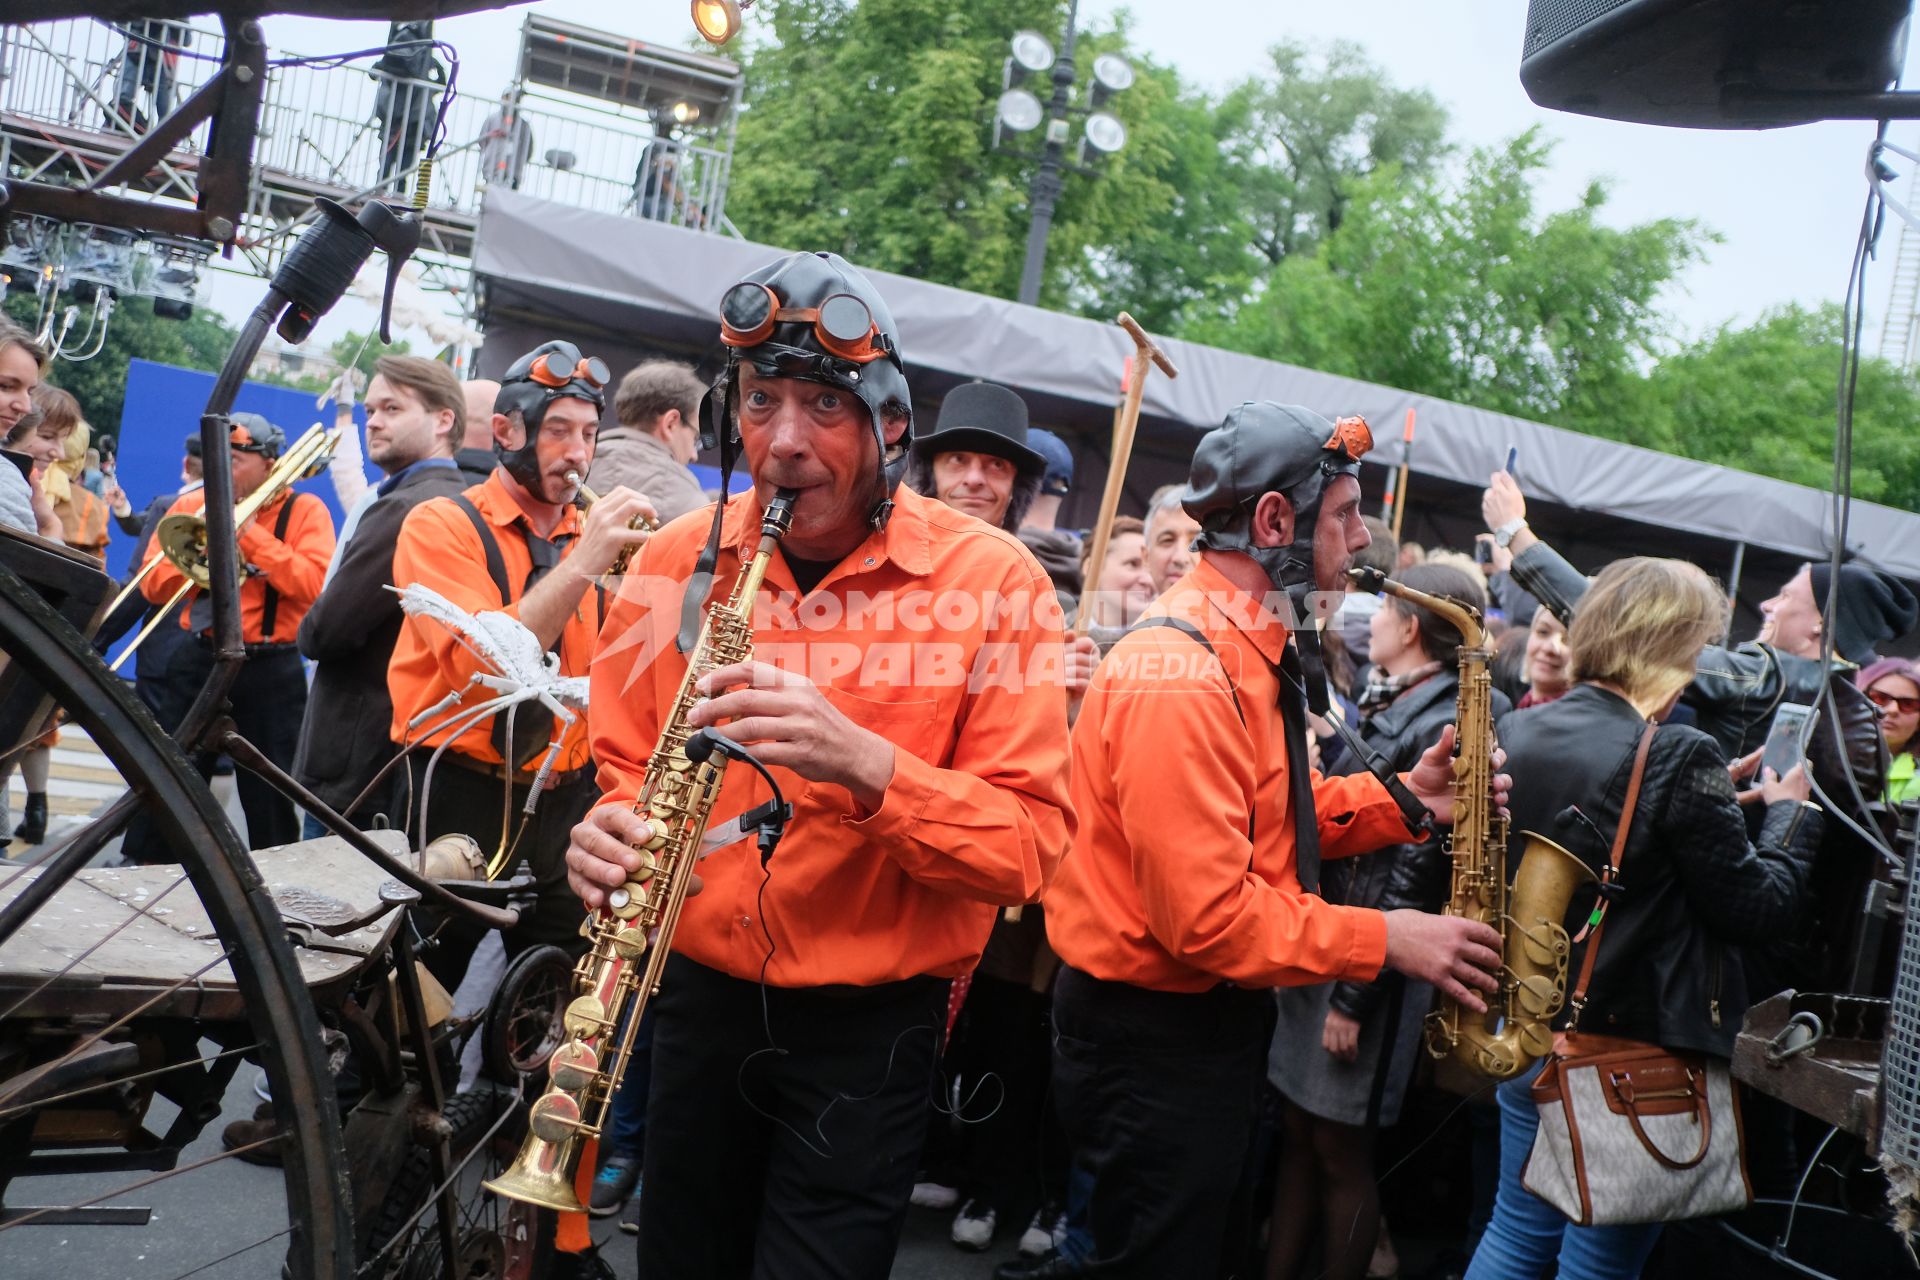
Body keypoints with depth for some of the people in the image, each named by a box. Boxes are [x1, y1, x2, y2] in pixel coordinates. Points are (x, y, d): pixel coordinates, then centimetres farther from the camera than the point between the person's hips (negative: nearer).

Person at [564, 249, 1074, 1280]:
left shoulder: (991, 580, -13)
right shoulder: (677, 560, -2)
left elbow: (1030, 845, -16)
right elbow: (622, 765, 8)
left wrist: (865, 765, -32)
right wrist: (614, 832, -15)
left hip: (870, 1025, -3)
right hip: (697, 992, 4)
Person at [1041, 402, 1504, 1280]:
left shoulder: (1250, 650, 7)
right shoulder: (1177, 676, -27)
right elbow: (1205, 913, -29)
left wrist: (1400, 800, -1)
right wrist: (1383, 940, -20)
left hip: (1219, 1018, 10)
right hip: (1154, 1040, -10)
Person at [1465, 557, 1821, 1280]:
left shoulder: (1517, 733, -1)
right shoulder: (1680, 758, -21)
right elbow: (1756, 909, -15)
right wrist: (1790, 814, 3)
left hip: (1528, 1029, 6)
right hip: (1635, 1049, -6)